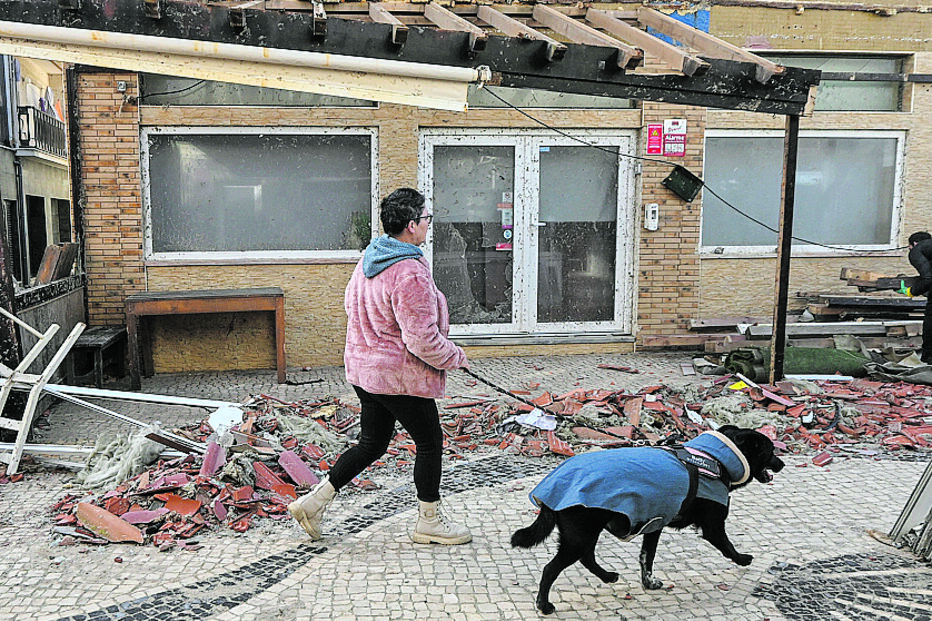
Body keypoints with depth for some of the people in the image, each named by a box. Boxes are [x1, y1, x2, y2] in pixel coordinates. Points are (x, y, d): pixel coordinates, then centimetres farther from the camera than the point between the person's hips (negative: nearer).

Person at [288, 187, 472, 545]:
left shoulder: (369, 258, 6)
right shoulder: (410, 273, -25)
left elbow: (351, 303, 20)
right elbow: (422, 340, -25)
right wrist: (456, 357, -8)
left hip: (364, 366, 9)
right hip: (400, 375, -9)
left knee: (372, 444, 19)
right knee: (430, 442, 9)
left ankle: (313, 502, 20)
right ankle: (429, 522, 23)